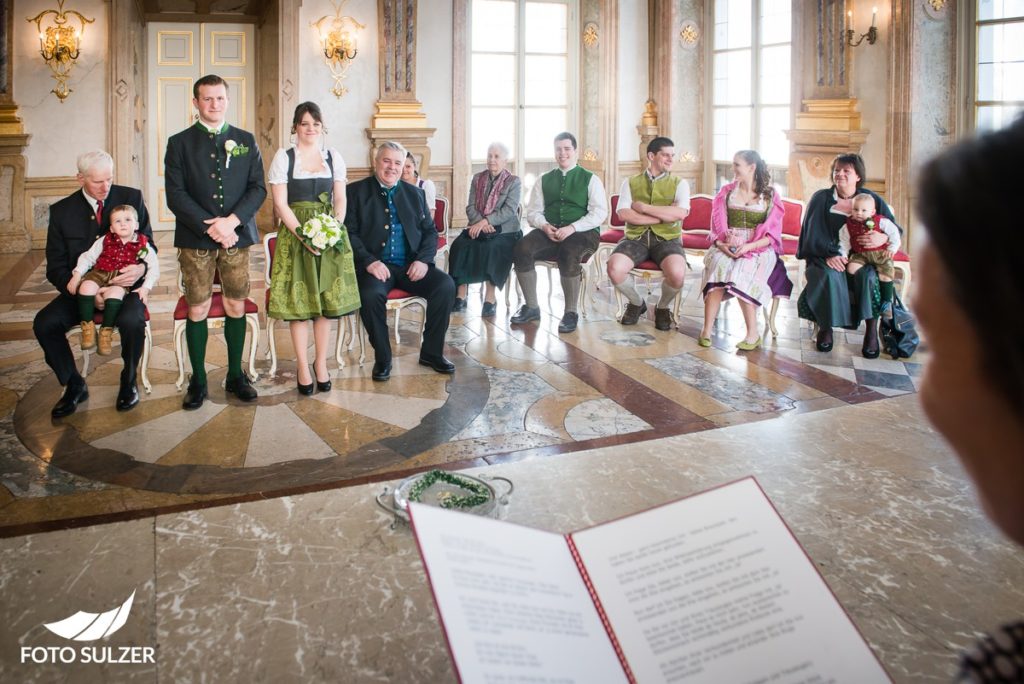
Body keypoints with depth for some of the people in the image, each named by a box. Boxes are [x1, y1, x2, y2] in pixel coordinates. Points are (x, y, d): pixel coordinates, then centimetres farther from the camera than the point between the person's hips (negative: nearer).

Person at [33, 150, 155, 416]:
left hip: (125, 285, -2)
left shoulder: (131, 198, -1)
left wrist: (141, 269, -20)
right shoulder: (61, 211, 0)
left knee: (131, 321, -34)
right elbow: (56, 267, 0)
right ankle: (75, 385, 2)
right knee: (44, 323, -21)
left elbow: (148, 245, 4)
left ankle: (128, 382, -6)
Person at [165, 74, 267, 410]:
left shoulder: (246, 141, 10)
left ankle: (235, 375, 20)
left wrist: (231, 221, -12)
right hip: (195, 240, -1)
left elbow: (258, 188, 3)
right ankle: (198, 381, 13)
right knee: (197, 310, 1)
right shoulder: (179, 143, 5)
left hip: (237, 236, 2)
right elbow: (175, 195, -4)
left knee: (236, 307, 6)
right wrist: (210, 228, -14)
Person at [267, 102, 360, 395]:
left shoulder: (334, 157, 10)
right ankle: (302, 366, 9)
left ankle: (321, 362, 16)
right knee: (298, 300, -1)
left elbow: (340, 200, 9)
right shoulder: (283, 157, 1)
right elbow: (280, 203, -5)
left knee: (326, 298, 4)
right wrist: (304, 235, -16)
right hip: (295, 235, -2)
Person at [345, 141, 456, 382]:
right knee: (371, 295, -34)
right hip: (376, 265, -3)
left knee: (446, 285, -21)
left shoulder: (415, 194, 18)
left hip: (410, 265, 4)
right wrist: (369, 261, -18)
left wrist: (423, 260, -5)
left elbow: (430, 231, 15)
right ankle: (382, 358, -12)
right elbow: (349, 233, -2)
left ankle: (431, 352, -4)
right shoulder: (356, 191, 6)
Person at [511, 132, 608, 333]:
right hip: (549, 232, 4)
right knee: (521, 249, -26)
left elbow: (600, 213, -4)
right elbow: (533, 211, 14)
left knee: (568, 254, -38)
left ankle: (571, 313, -23)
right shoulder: (544, 180, 18)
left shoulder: (590, 179, 7)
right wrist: (544, 226, -10)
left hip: (582, 234, -3)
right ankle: (531, 307, -13)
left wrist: (572, 228, -18)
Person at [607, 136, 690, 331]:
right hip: (636, 237, 1)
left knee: (677, 273, -33)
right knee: (614, 268, -30)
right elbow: (623, 214, -6)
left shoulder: (679, 184, 11)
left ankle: (662, 307, 4)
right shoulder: (630, 183, 11)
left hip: (667, 239, 0)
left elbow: (680, 213, -9)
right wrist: (663, 216, -9)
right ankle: (637, 302, 4)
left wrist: (643, 207, -8)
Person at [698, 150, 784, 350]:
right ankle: (707, 330, -36)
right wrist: (722, 244, -13)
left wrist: (747, 247, -17)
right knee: (719, 265, -33)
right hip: (727, 247, 2)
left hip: (758, 249, -2)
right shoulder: (726, 192, 16)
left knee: (742, 271, -35)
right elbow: (717, 226, 9)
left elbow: (772, 234, 0)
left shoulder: (770, 196, 7)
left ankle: (752, 334, -29)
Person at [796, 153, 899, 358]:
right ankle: (825, 327, -18)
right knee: (830, 276, -34)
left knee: (869, 277, -32)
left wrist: (883, 238, -21)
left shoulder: (872, 200, 9)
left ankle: (872, 331, -21)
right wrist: (830, 254, -22)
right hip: (826, 257, -1)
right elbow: (813, 233, -4)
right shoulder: (821, 198, 6)